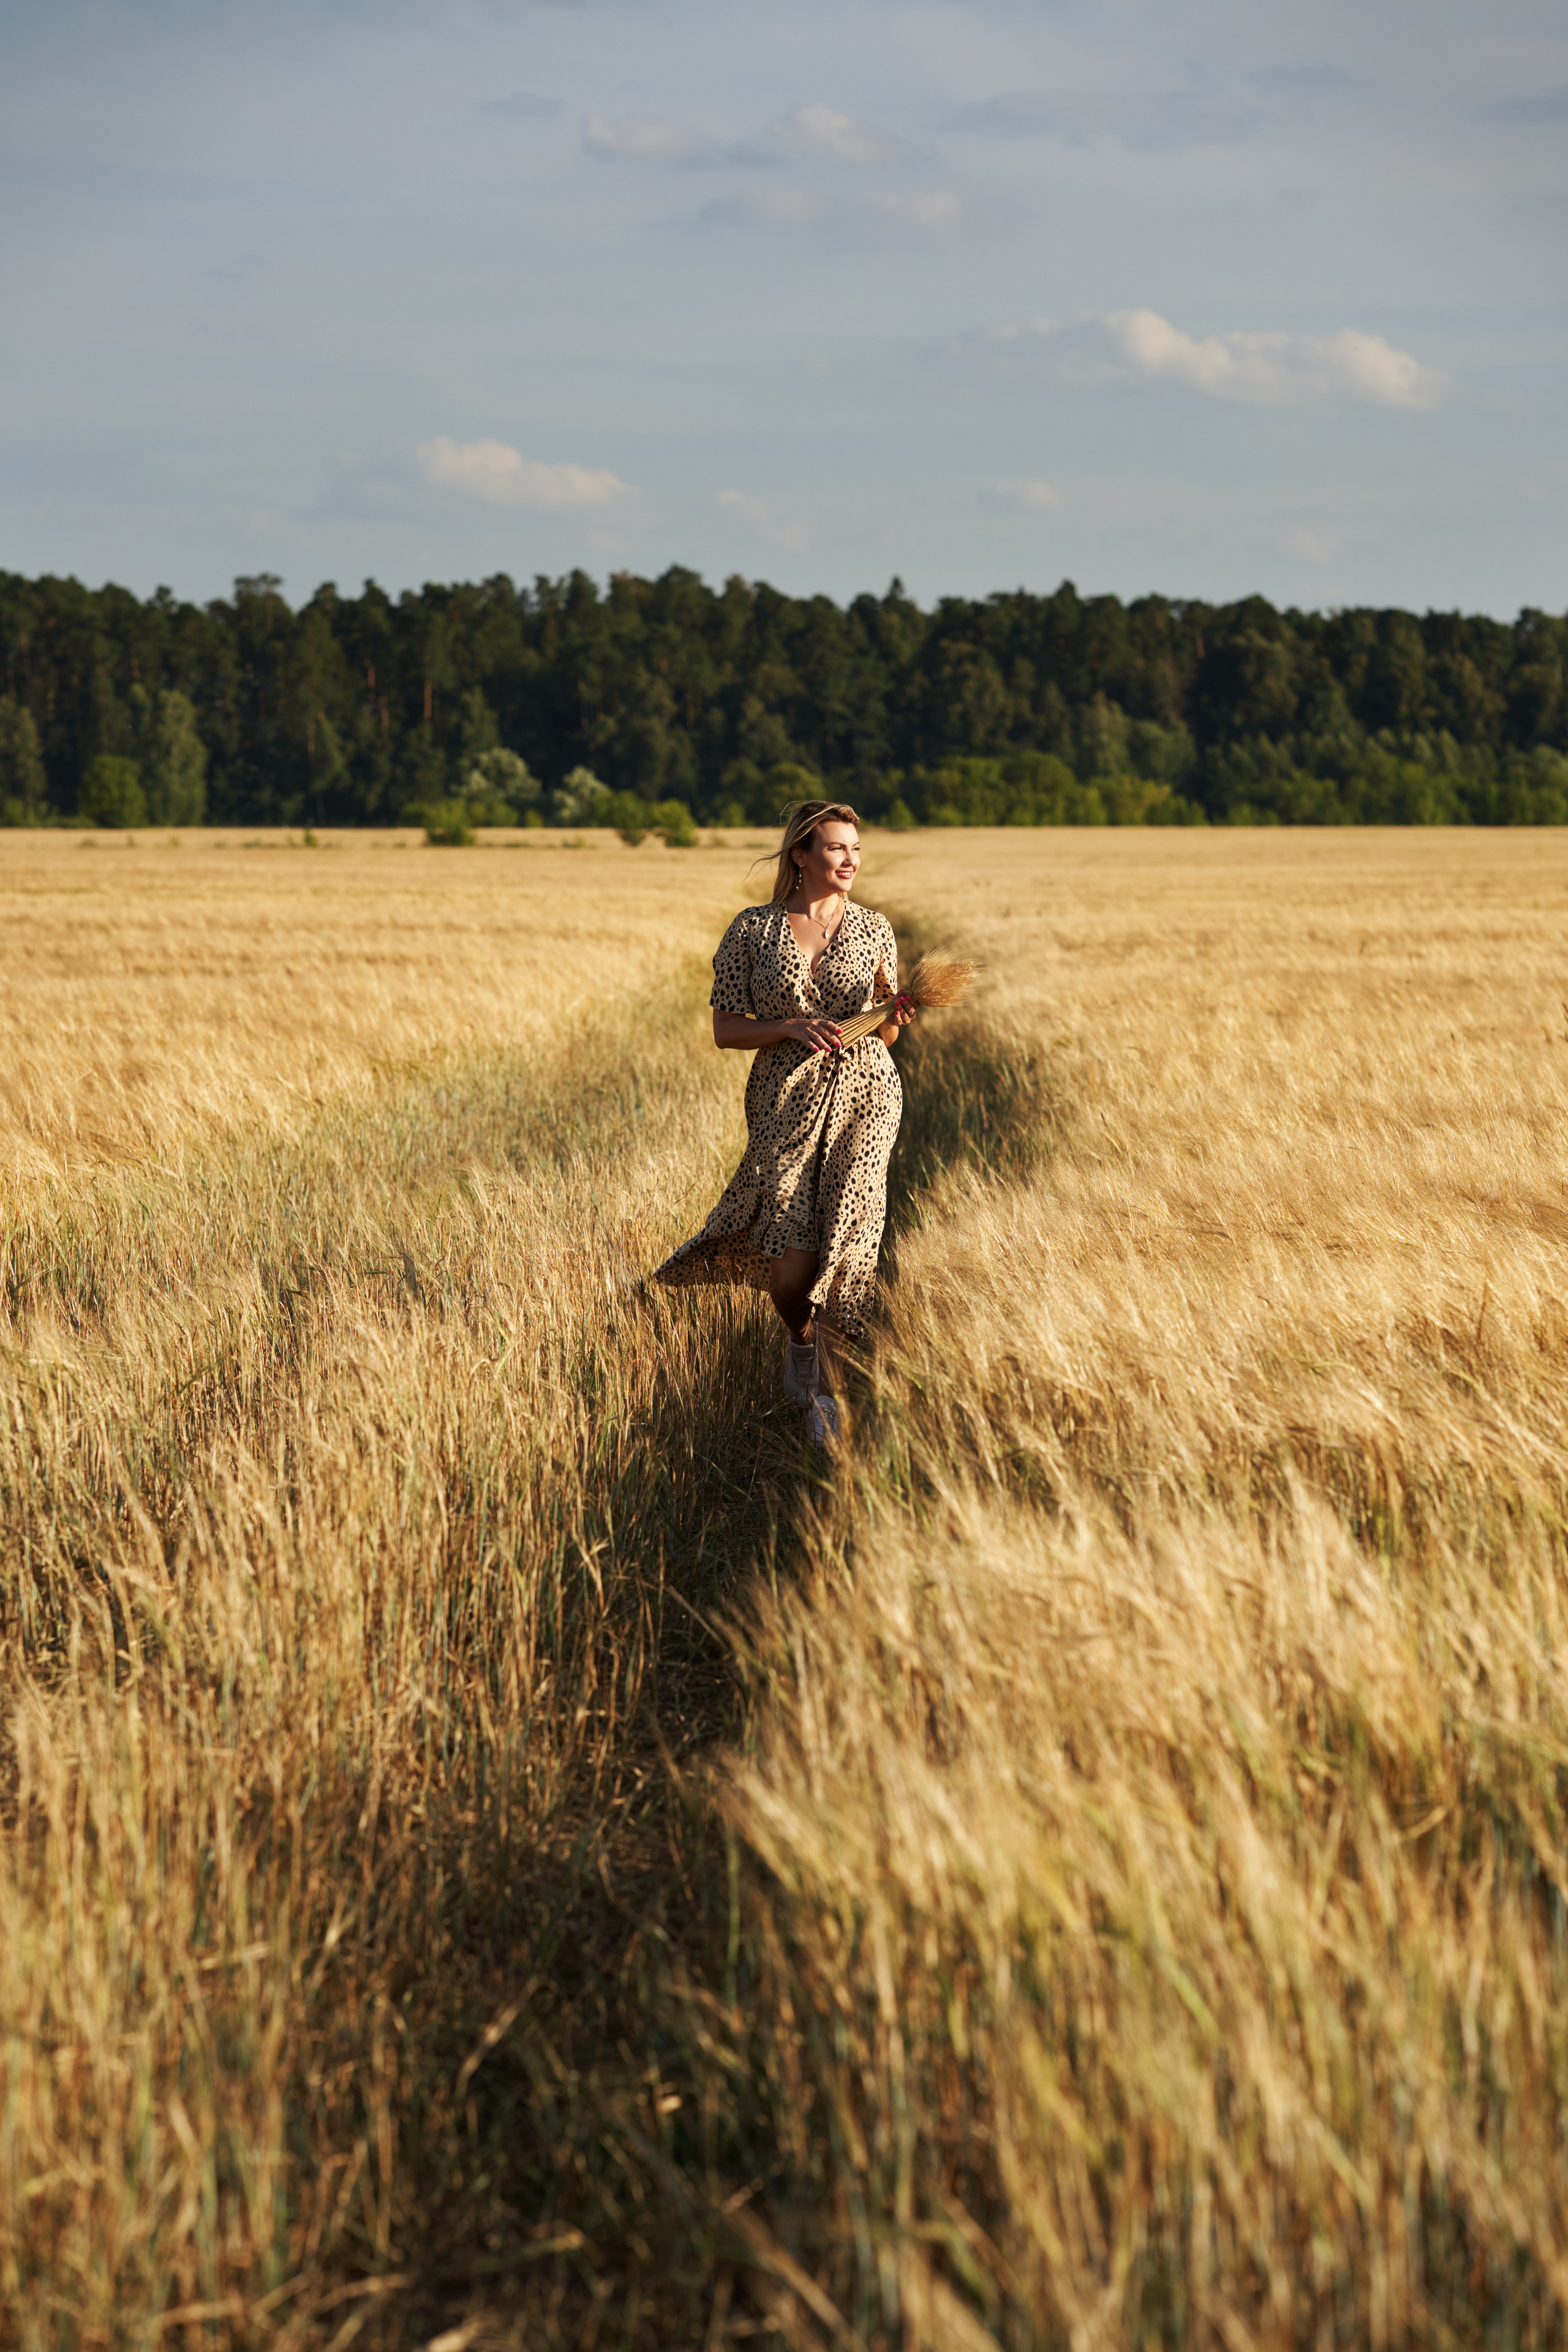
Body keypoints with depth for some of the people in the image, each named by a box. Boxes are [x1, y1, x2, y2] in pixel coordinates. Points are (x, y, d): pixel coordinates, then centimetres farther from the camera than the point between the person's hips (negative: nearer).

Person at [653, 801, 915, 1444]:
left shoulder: (874, 929, 8)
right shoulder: (752, 930, 2)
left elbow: (883, 1036, 13)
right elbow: (725, 1030, 1)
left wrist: (896, 1018, -9)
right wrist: (792, 1027, -14)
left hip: (863, 1096, 1)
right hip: (785, 1101, -1)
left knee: (840, 1256, -9)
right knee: (791, 1270, -12)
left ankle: (810, 1371, 16)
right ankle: (805, 1343, 23)